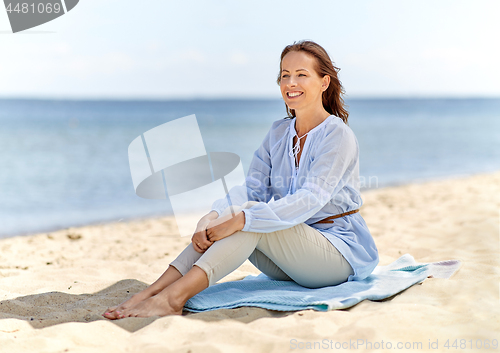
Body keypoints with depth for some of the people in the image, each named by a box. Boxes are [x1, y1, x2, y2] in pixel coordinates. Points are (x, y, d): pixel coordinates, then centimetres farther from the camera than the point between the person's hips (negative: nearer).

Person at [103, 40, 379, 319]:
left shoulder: (339, 136, -13)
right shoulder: (279, 133, 9)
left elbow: (310, 200, -26)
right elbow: (251, 188, -3)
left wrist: (242, 220, -36)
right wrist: (212, 217, -24)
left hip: (342, 252, -6)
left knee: (251, 217, -29)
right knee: (225, 216, -20)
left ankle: (173, 297, -42)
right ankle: (150, 293, -30)